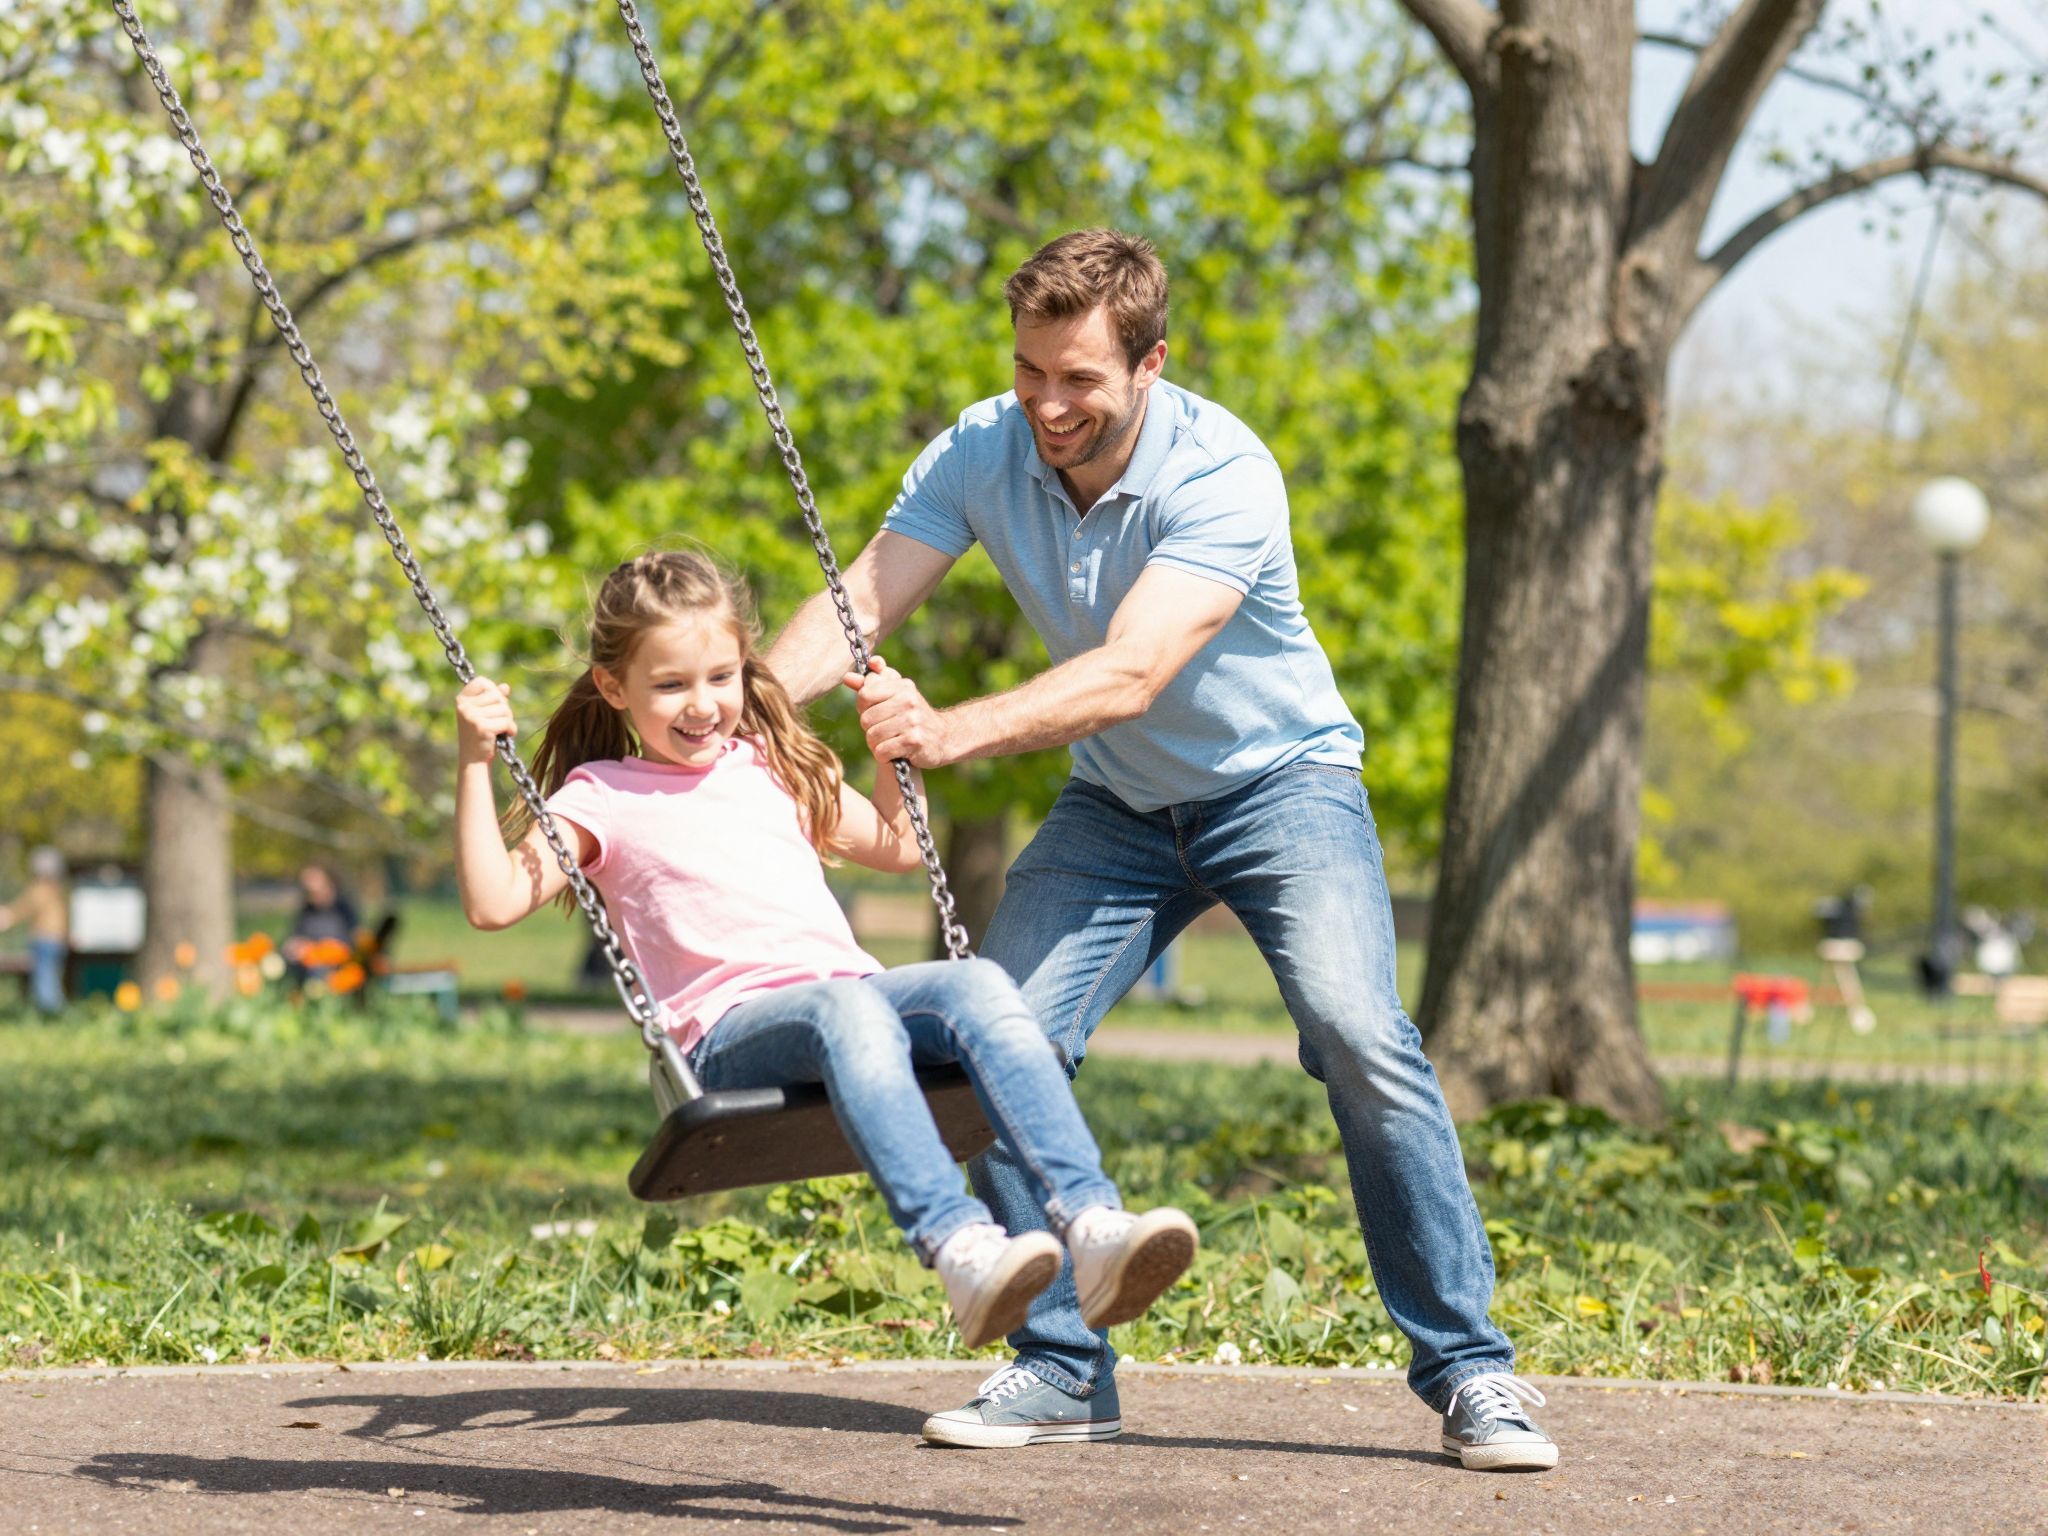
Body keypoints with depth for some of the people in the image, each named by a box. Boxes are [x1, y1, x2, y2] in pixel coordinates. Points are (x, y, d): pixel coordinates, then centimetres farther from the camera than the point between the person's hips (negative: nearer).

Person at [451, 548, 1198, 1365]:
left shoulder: (773, 768, 28)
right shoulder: (602, 799, 13)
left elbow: (898, 847, 39)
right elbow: (493, 901, 0)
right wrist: (476, 763, -6)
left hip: (851, 987, 5)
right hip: (729, 1034, -5)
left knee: (977, 984, -28)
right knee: (846, 1010, -39)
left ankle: (1092, 1227, -44)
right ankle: (958, 1251, -58)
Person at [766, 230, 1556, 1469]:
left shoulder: (1223, 475, -28)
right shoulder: (983, 453, -13)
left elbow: (1129, 675, -38)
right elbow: (860, 603, -20)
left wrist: (950, 733, -52)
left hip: (1279, 779, -5)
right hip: (1118, 807, 5)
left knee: (1358, 1035, -24)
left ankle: (1471, 1373, -15)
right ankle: (1062, 1367, 2)